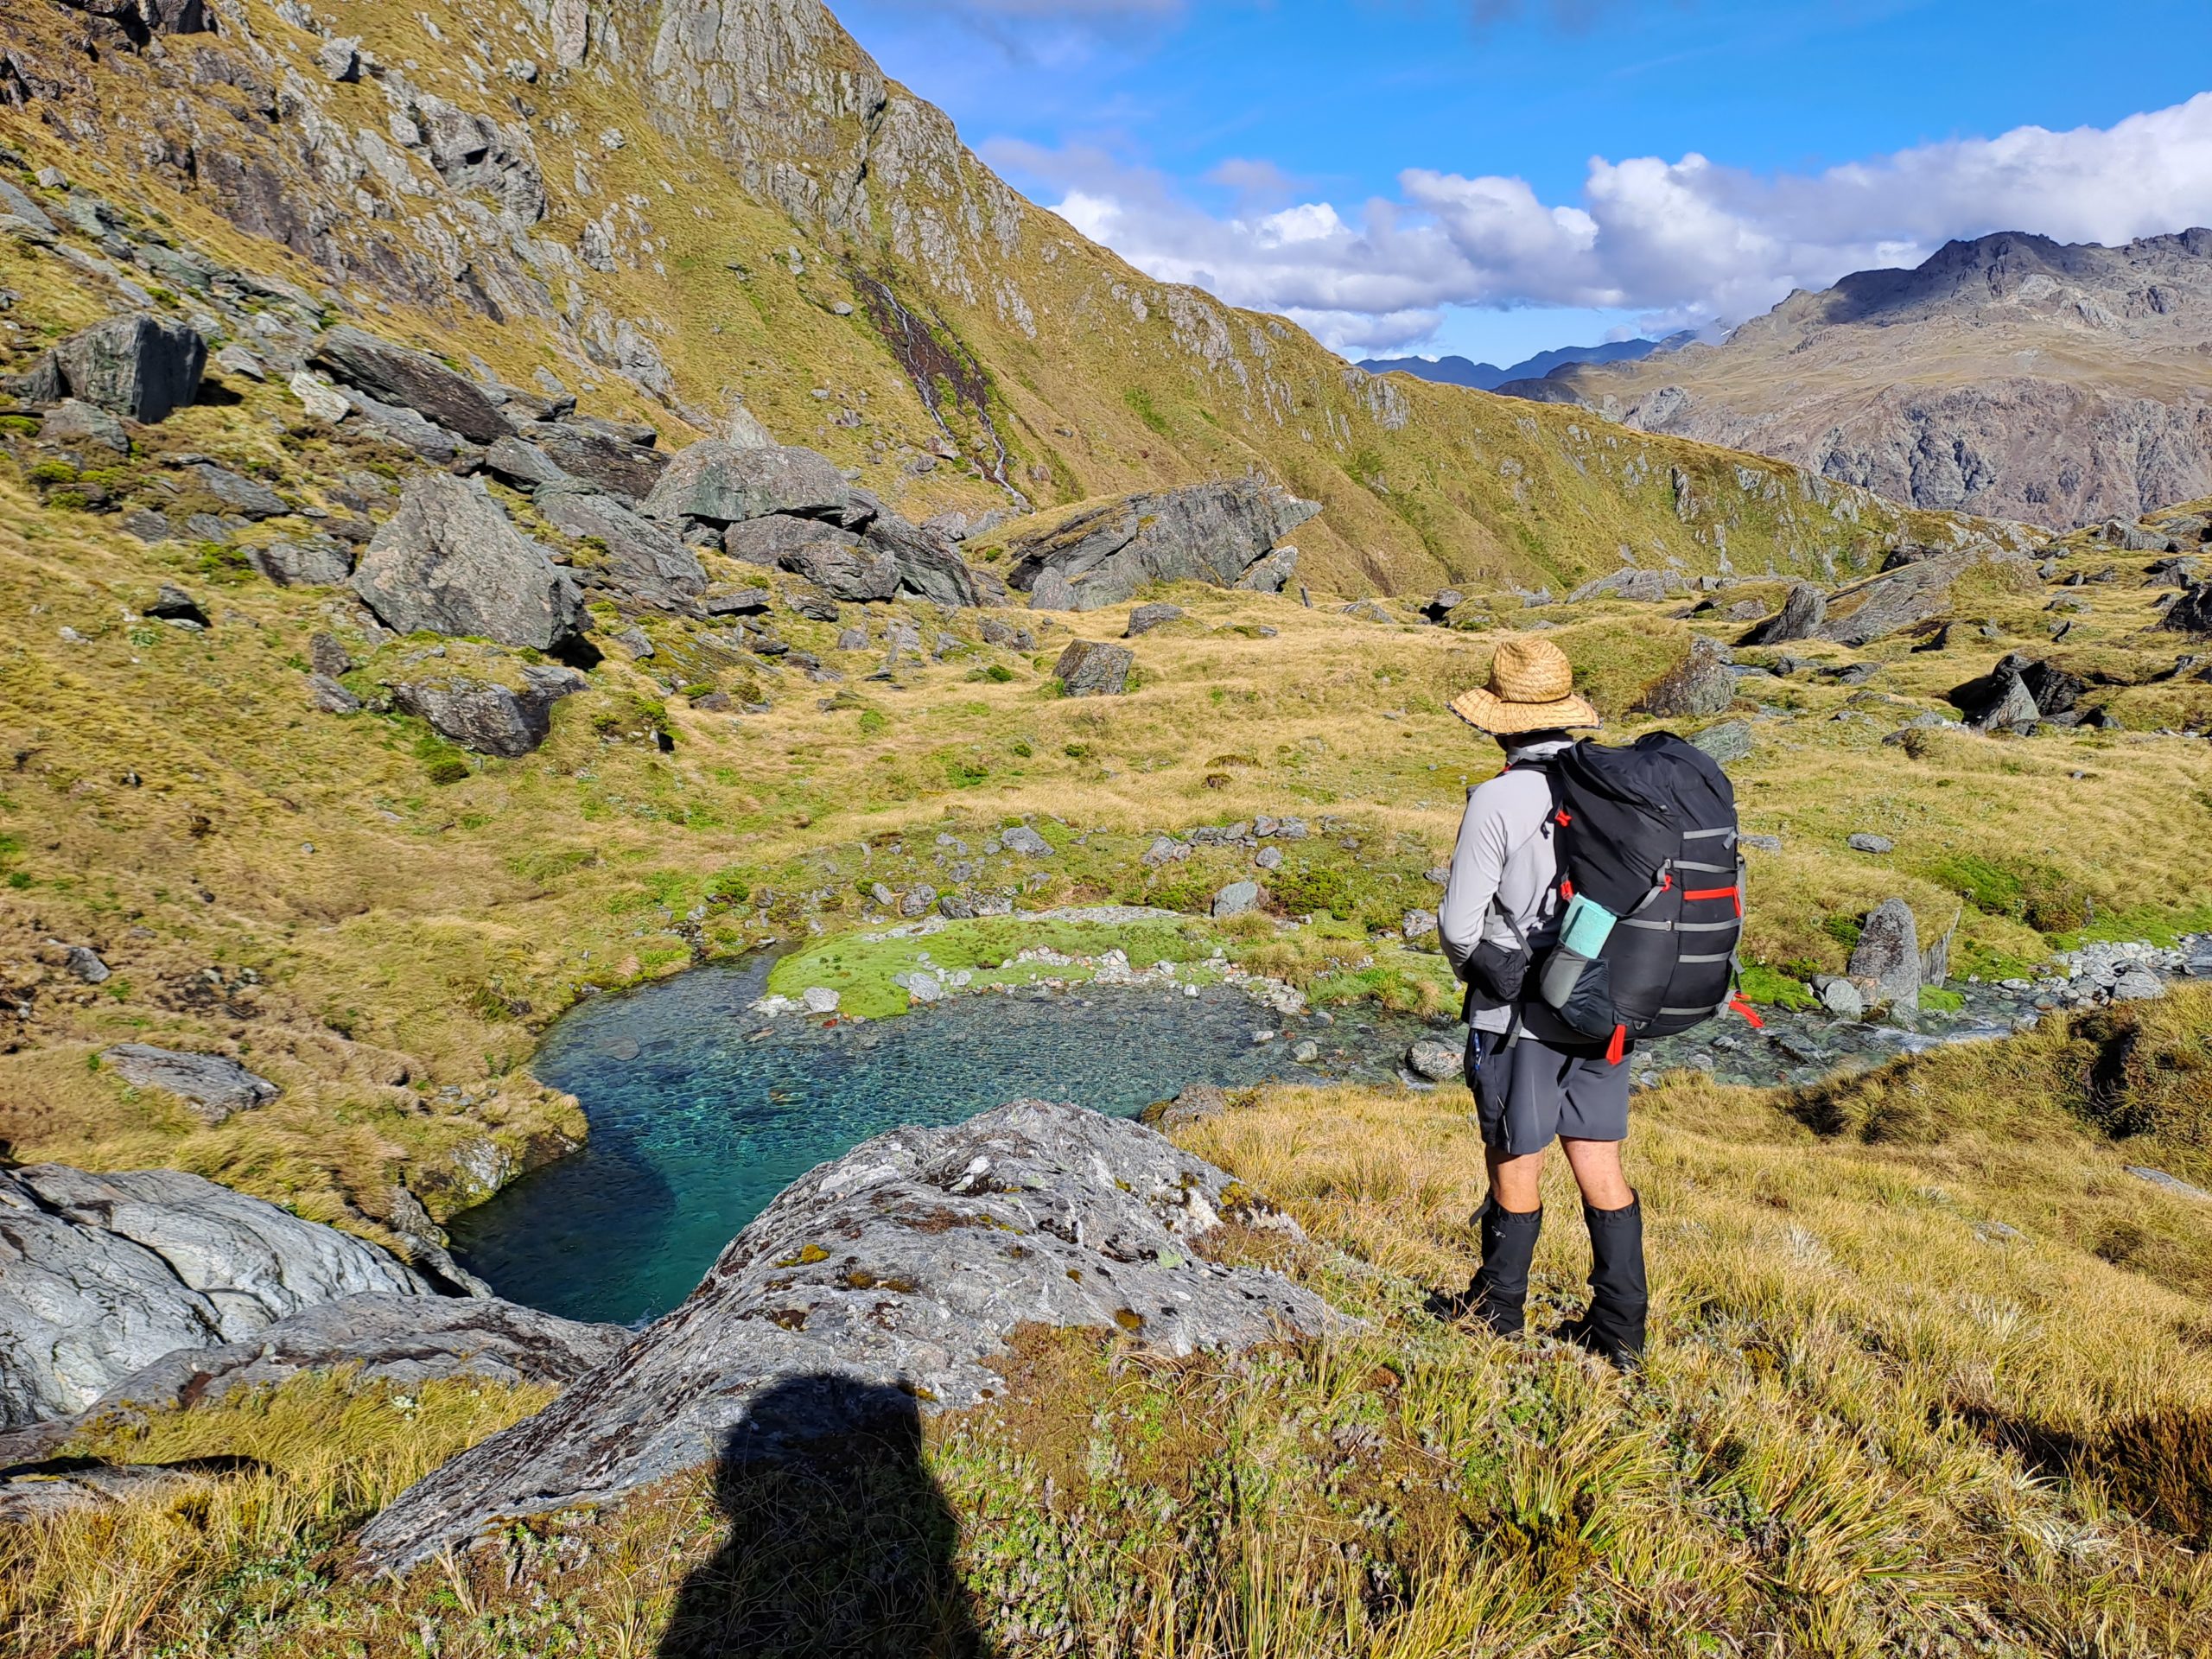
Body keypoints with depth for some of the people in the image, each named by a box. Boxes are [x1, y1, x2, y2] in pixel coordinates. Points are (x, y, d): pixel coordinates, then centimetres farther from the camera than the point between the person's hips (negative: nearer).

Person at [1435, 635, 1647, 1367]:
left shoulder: (1498, 800, -17)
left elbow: (1459, 923, -14)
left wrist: (1477, 971, 7)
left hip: (1519, 1013, -5)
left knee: (1515, 1164, 9)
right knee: (1601, 1166, 13)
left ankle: (1499, 1311, 27)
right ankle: (1620, 1328, 21)